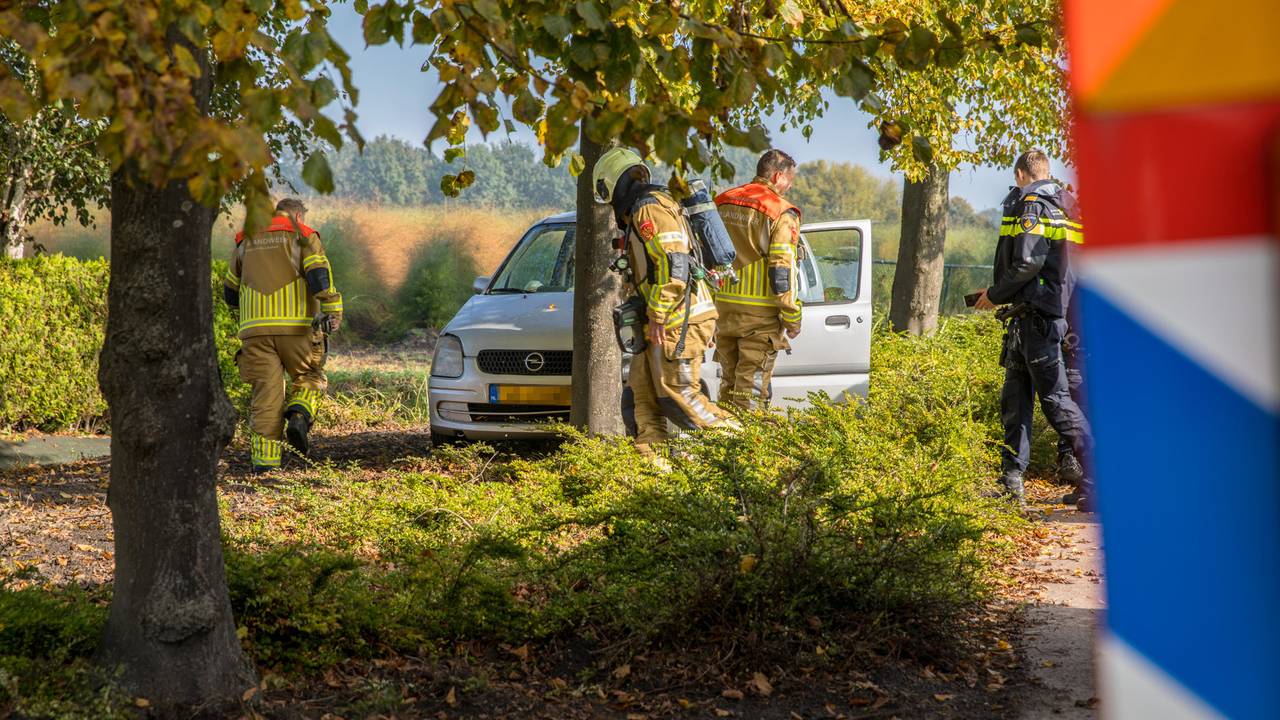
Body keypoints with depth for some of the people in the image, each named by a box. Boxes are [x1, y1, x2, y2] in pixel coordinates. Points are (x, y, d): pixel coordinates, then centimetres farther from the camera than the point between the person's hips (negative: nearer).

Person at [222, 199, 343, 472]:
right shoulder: (303, 236, 9)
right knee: (309, 377, 14)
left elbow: (229, 292, 28)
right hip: (296, 325, -3)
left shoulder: (246, 241, 22)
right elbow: (319, 274, -9)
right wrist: (333, 311, -14)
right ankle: (299, 417, -15)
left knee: (266, 389, 2)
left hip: (255, 327, 3)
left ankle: (264, 457, -5)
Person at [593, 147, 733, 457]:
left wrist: (657, 316, -19)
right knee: (640, 395, 8)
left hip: (678, 321, -10)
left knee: (678, 395, -9)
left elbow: (674, 263, -22)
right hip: (668, 322, 10)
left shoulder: (649, 208, -12)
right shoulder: (642, 212, 22)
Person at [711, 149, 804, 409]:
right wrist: (792, 317, -9)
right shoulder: (782, 213, -9)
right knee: (752, 387, -2)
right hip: (760, 312, -6)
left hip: (724, 306, 6)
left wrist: (712, 303, 20)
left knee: (728, 383, 16)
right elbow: (782, 270, -15)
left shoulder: (723, 203, 11)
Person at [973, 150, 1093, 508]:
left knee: (1054, 397, -10)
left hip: (1037, 315, -10)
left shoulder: (1032, 205, -9)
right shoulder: (1062, 206, 20)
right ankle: (1011, 481, 13)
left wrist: (995, 295, -6)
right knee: (1015, 398, 11)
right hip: (1038, 313, 10)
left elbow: (1027, 263, -20)